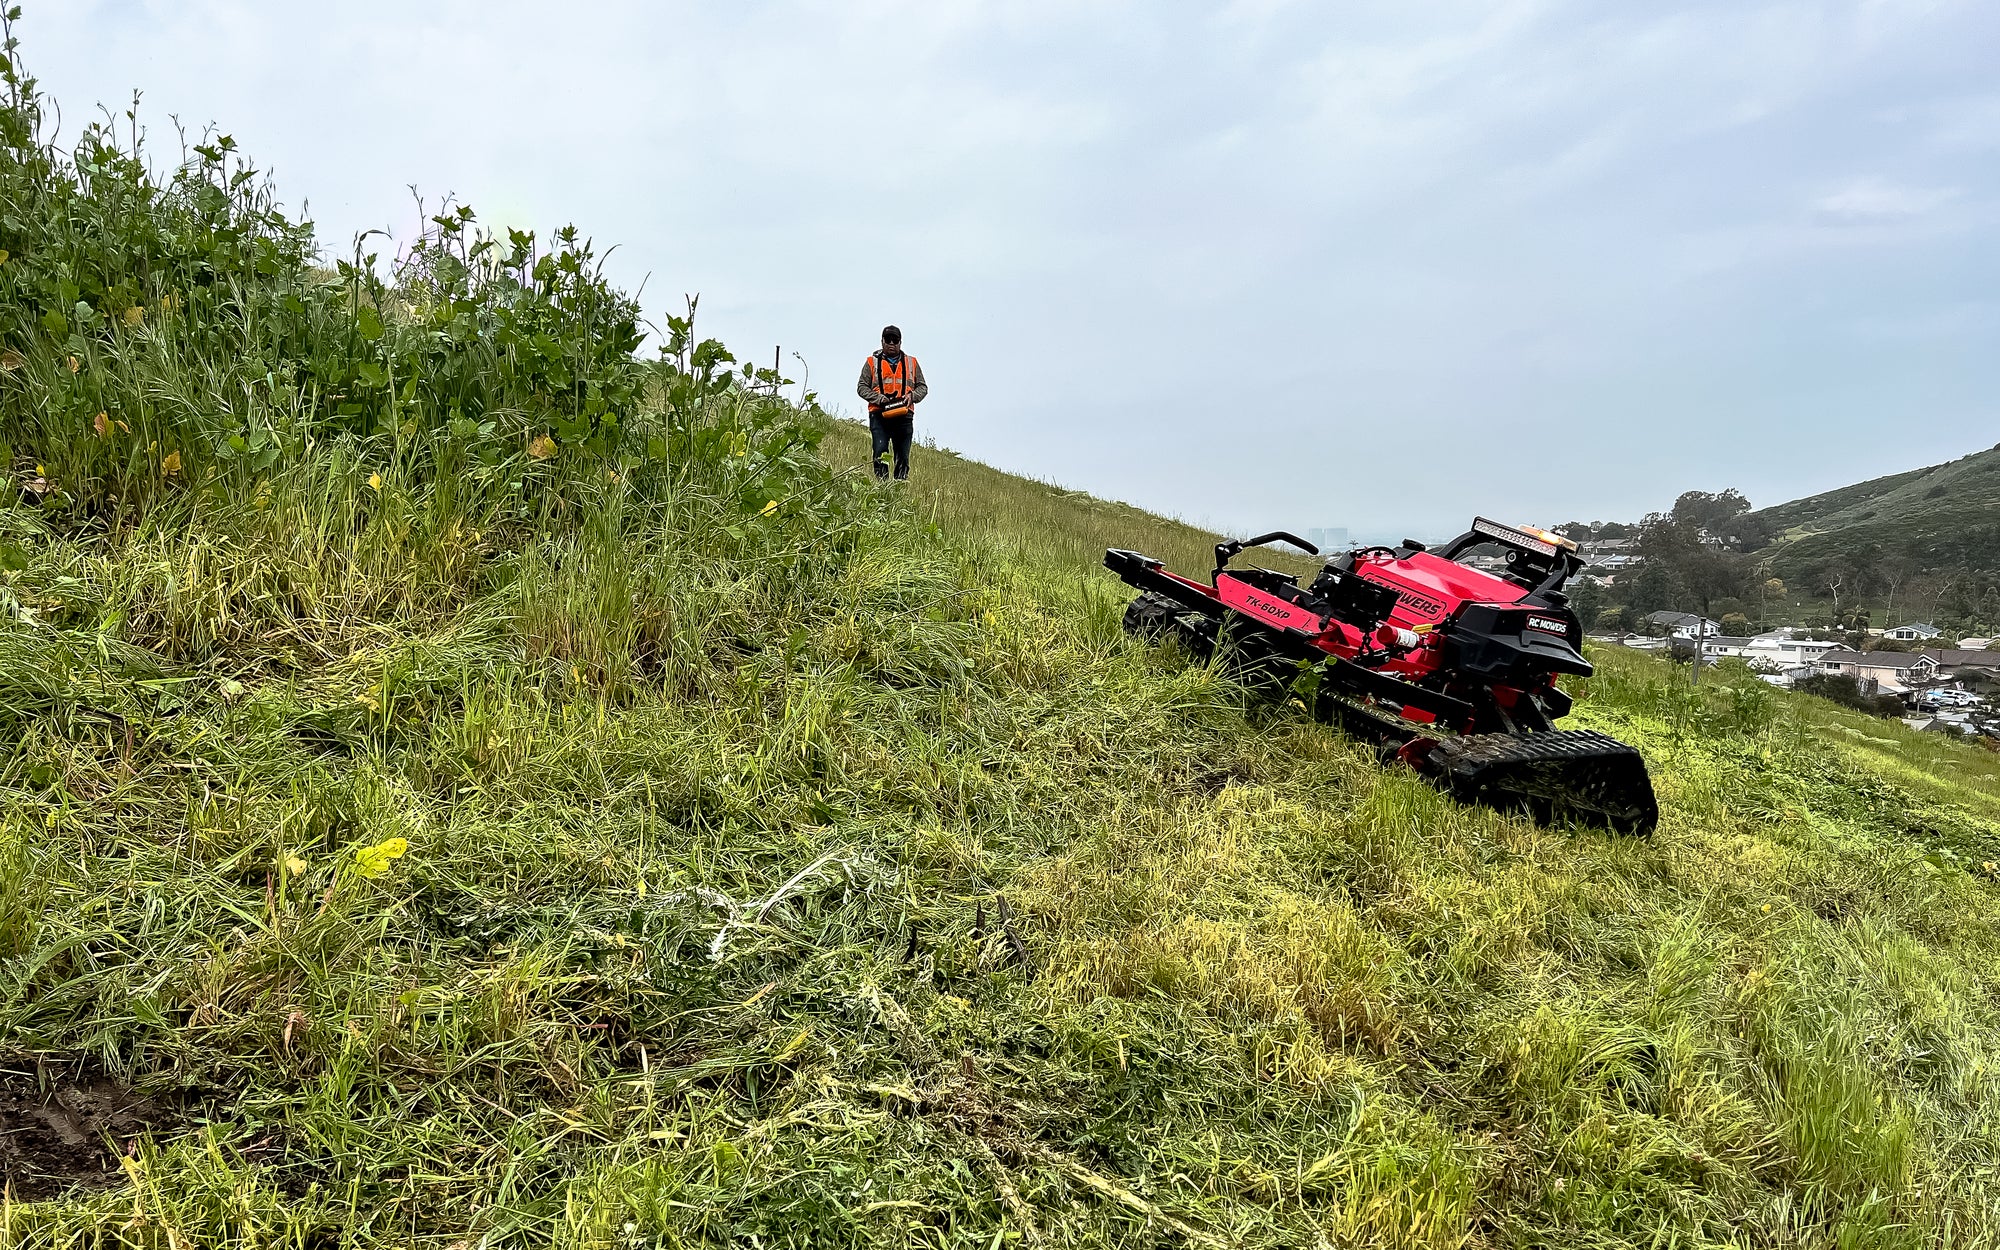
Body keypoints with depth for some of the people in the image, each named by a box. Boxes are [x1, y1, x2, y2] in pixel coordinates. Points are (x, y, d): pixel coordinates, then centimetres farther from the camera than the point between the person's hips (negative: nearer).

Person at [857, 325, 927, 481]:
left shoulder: (912, 363, 17)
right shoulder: (872, 363, 12)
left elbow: (923, 387, 17)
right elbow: (862, 387, 7)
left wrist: (912, 396, -5)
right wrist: (879, 398, -10)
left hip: (904, 416, 2)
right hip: (879, 415, -2)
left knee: (903, 457, 1)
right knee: (880, 453, -12)